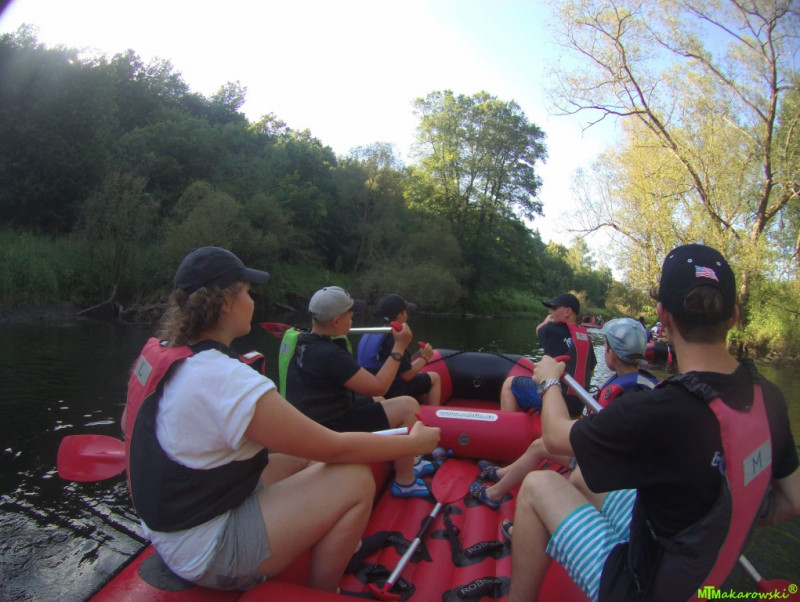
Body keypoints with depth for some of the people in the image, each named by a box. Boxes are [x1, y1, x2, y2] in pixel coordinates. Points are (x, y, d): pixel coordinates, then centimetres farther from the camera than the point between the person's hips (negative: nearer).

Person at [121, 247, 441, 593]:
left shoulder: (156, 352, -3)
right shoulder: (229, 382, -30)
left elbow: (129, 428, 13)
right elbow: (336, 448, -24)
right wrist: (416, 442, -11)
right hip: (206, 556, -9)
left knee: (300, 459, 14)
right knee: (356, 480, -13)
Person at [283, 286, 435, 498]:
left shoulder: (304, 341, 2)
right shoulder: (329, 354, -26)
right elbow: (378, 386, -22)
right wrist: (399, 347, -15)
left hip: (316, 419, 10)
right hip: (328, 431, -10)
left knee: (378, 401, 28)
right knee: (409, 406, -11)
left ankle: (409, 461, 31)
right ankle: (404, 481, 4)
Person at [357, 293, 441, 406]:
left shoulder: (371, 334, 3)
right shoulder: (394, 339, -23)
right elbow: (407, 376, -20)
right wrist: (425, 358, -6)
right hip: (392, 392, -9)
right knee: (434, 378, 9)